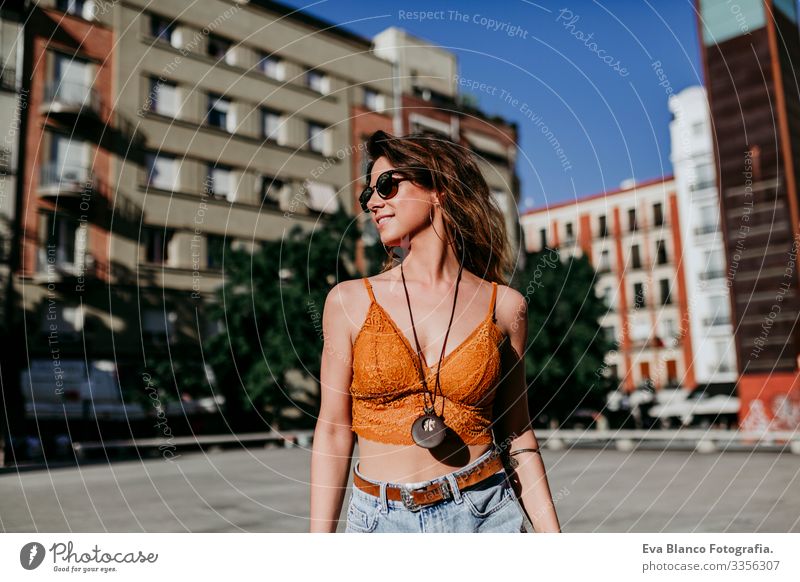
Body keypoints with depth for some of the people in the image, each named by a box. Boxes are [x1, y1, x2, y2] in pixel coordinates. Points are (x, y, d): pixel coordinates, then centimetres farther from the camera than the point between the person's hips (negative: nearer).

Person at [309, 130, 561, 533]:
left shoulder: (504, 306, -2)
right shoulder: (350, 301, -3)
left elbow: (516, 433, 4)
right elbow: (333, 432, 0)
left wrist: (551, 534, 2)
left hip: (487, 515, 0)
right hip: (381, 520, 0)